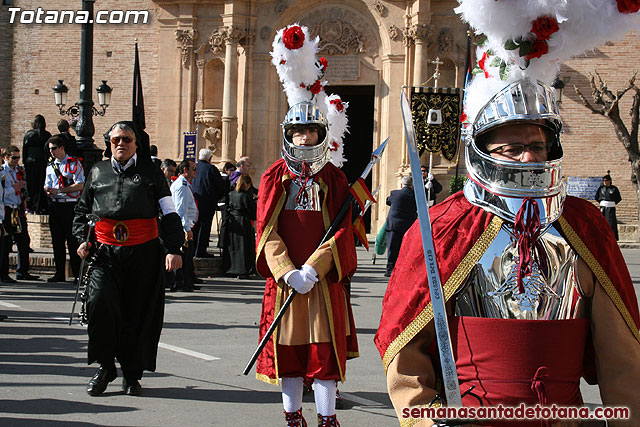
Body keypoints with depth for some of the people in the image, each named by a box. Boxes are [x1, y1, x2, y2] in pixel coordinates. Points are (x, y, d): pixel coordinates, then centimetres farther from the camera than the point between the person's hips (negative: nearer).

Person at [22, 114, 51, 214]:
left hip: (30, 162, 1)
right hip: (43, 163, -1)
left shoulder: (28, 134, 1)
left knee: (31, 184, 8)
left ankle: (30, 207, 8)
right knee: (41, 185, 3)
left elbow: (24, 150, 3)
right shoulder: (47, 135, -2)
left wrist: (24, 162, 8)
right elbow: (49, 151, -2)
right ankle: (39, 208, 1)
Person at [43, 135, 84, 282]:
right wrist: (48, 191, -8)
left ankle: (77, 274, -1)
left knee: (72, 240, -6)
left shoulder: (74, 163, -4)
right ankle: (60, 274, 14)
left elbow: (80, 185, -12)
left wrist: (58, 190, -17)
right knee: (57, 241, 8)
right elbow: (48, 186, 17)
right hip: (54, 205, 6)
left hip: (70, 205, -6)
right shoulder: (50, 166, 16)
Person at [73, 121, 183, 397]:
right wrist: (82, 239, 8)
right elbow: (82, 210, 25)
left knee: (139, 312, 0)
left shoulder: (150, 172, 9)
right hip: (105, 251, 1)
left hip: (143, 252, -1)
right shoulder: (98, 172, 16)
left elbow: (169, 213, 7)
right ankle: (105, 366, -1)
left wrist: (174, 249, -4)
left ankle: (132, 374, 14)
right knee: (100, 301, -18)